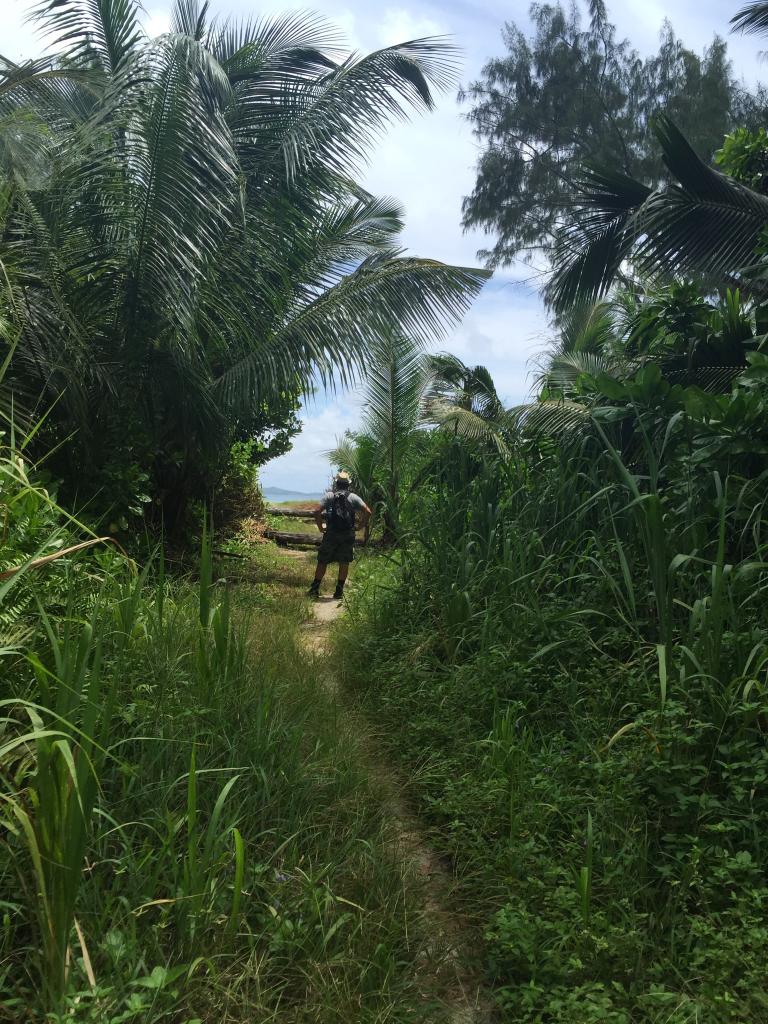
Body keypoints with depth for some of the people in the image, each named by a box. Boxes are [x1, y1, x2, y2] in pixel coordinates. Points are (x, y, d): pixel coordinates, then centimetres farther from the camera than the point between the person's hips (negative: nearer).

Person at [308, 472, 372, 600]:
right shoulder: (353, 497, 6)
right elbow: (367, 512, -3)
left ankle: (315, 589, 9)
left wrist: (320, 527, 3)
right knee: (344, 563, 9)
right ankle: (339, 592, 10)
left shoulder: (328, 496, 4)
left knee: (322, 562, 9)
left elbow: (317, 511, -8)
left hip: (331, 534, 0)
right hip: (348, 535, 0)